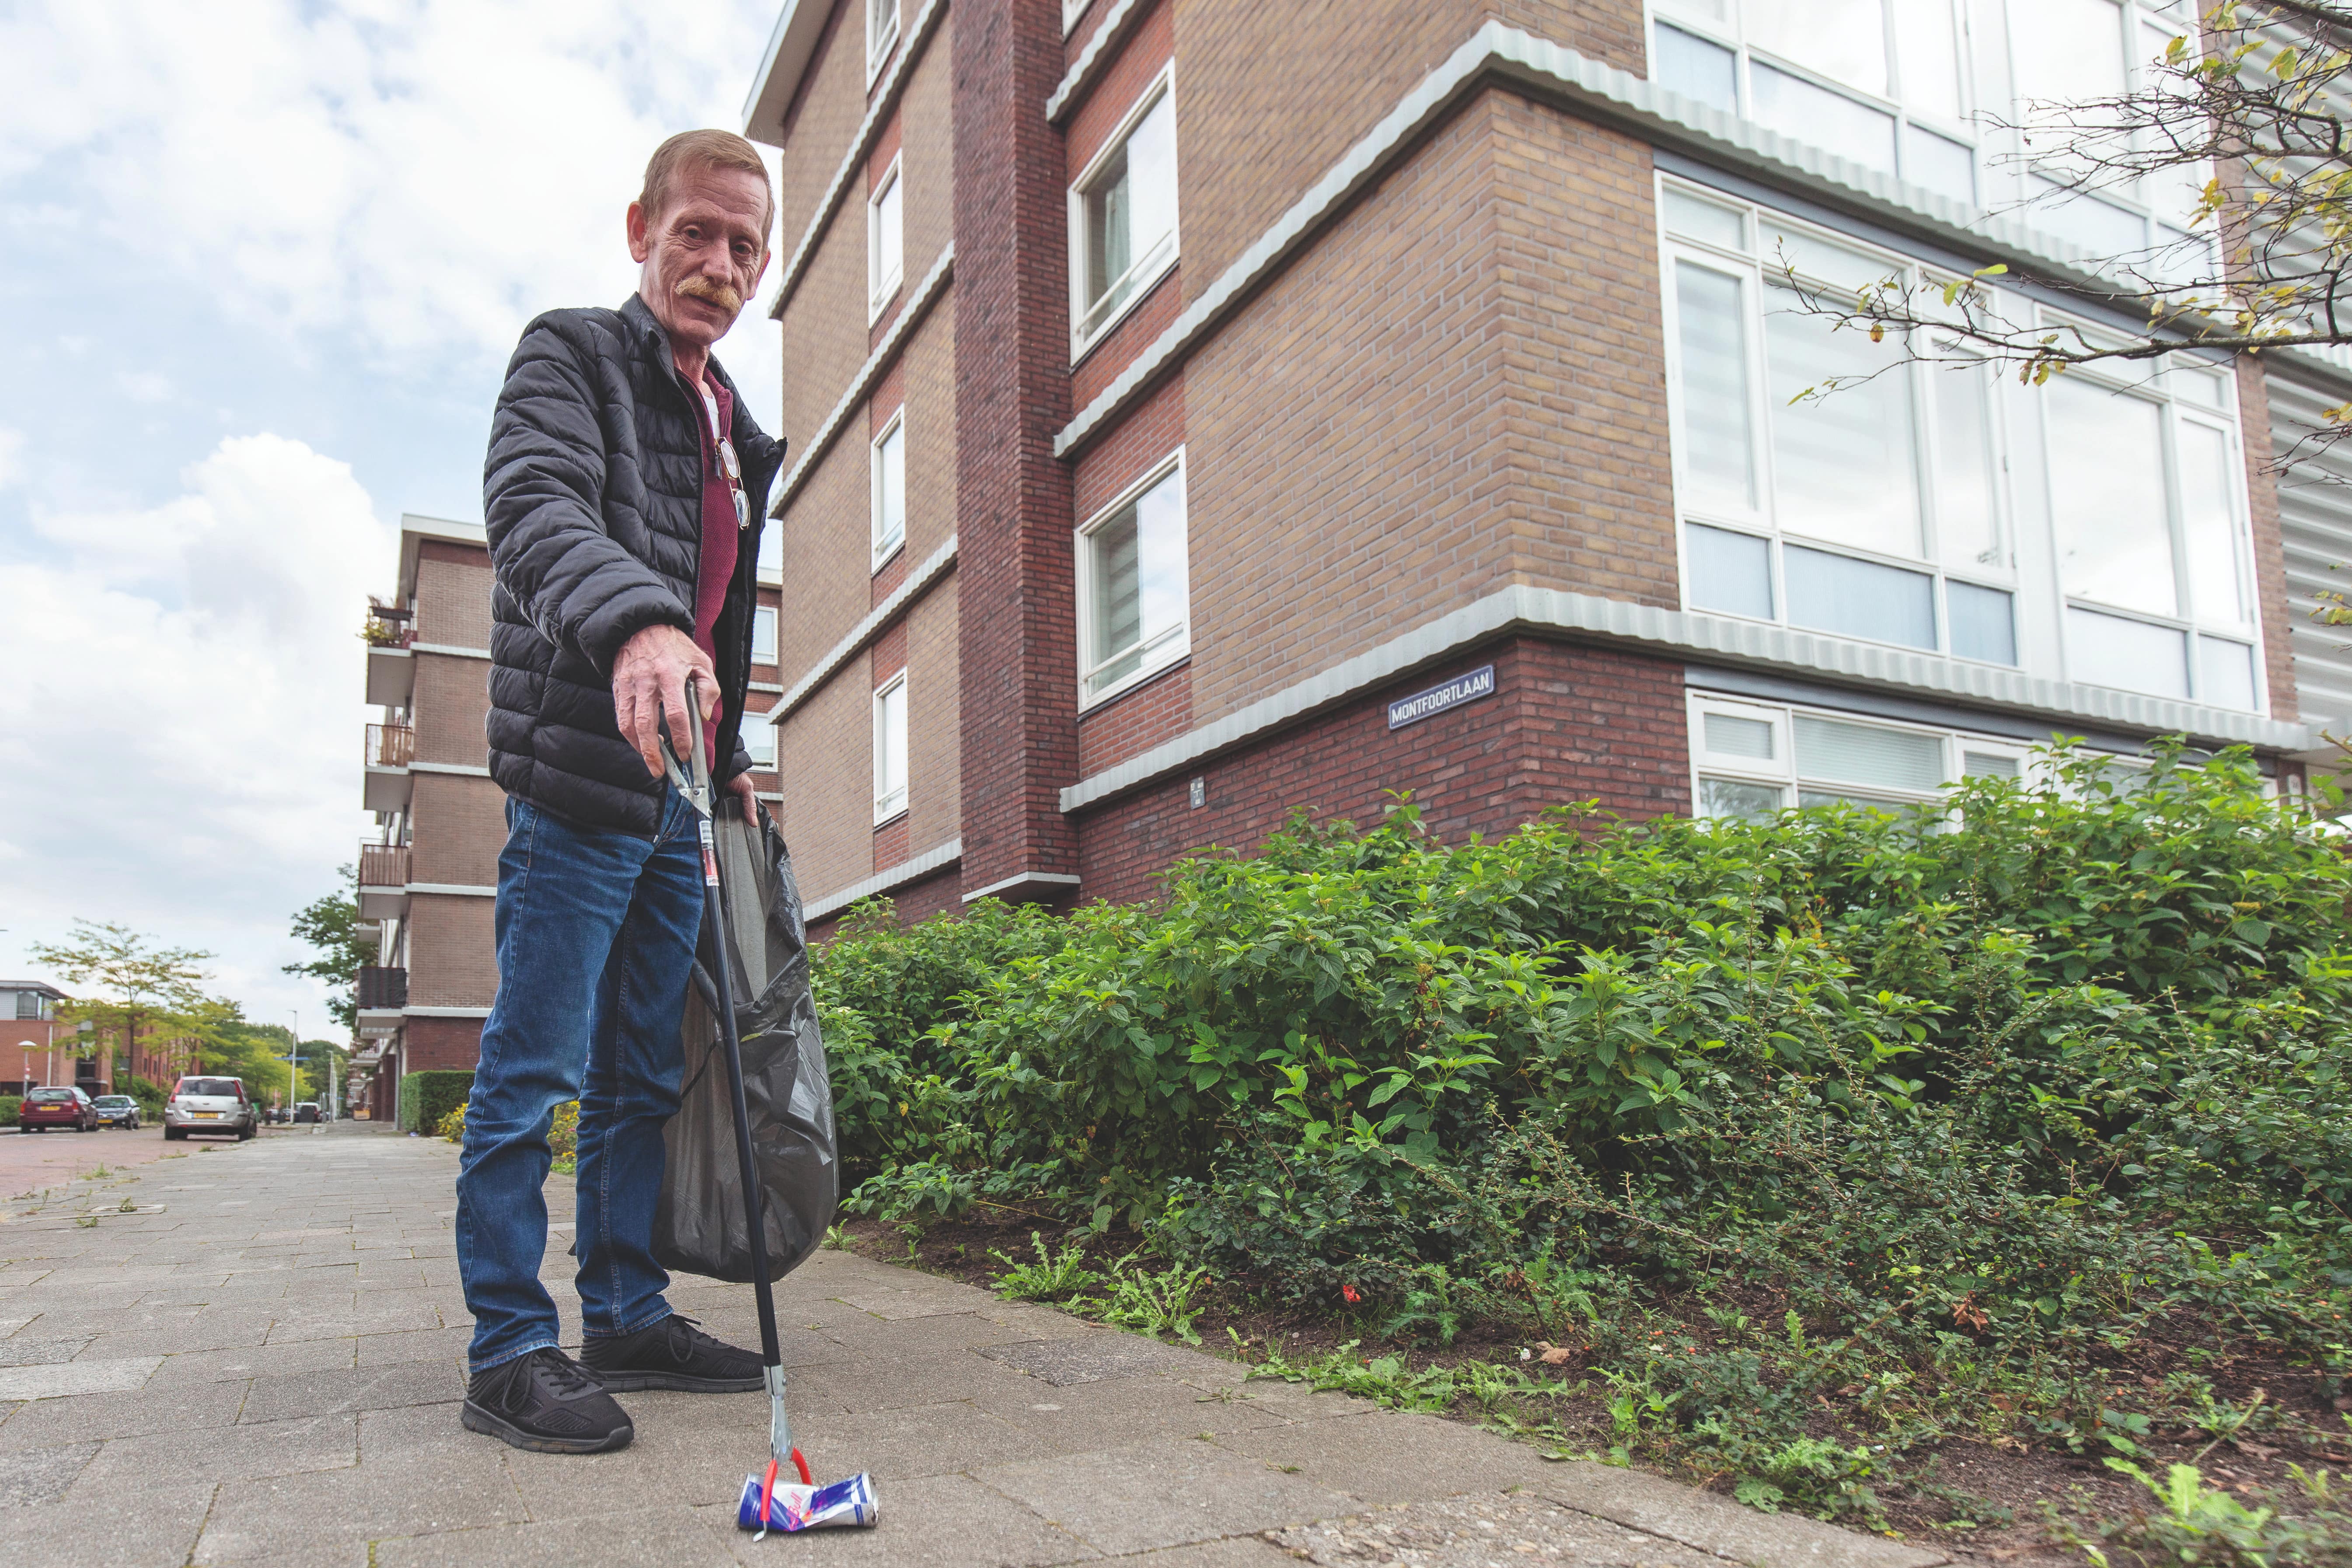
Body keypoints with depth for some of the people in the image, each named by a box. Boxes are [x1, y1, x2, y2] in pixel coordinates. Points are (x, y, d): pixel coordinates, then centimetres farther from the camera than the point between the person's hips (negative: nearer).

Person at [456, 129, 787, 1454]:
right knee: (536, 1072, -3)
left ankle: (628, 1317, 21)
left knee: (647, 1076, 11)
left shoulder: (739, 432, 22)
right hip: (580, 780, -7)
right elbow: (537, 507, -22)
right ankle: (512, 1351, 6)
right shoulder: (570, 356, -1)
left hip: (678, 793, 8)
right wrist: (634, 620, -40)